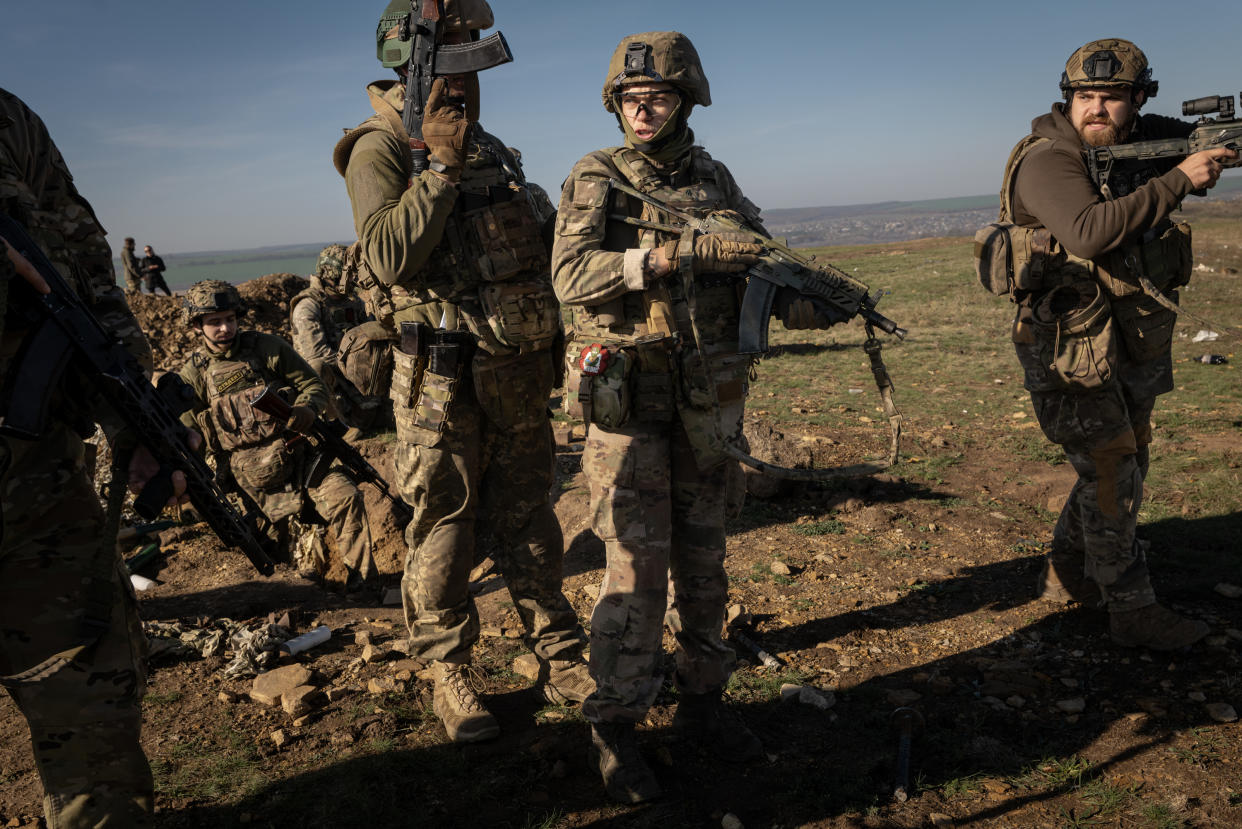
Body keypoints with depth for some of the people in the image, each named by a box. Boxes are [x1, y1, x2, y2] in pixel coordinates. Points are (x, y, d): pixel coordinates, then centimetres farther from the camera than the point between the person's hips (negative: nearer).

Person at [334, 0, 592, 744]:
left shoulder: (491, 147, 16)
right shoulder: (383, 148, -6)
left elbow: (540, 243, 26)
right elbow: (389, 256, -21)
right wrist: (442, 166, -19)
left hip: (522, 369, 6)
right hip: (444, 376, -6)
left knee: (530, 521, 13)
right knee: (444, 530, 4)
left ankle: (564, 663, 24)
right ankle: (450, 677, 20)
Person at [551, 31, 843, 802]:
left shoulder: (716, 181, 9)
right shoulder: (596, 180, -2)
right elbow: (571, 274, -17)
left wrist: (813, 303, -15)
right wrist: (679, 254, -27)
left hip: (708, 401, 4)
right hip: (626, 399, -4)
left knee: (703, 558, 12)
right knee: (638, 563, -3)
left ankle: (703, 701, 28)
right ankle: (615, 729, 12)